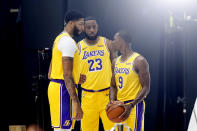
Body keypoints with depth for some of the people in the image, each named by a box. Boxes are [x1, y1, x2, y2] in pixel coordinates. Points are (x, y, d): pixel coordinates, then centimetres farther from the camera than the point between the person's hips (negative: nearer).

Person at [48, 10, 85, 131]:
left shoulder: (60, 38, 19)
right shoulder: (68, 41, -13)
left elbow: (51, 73, 22)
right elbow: (67, 74, -22)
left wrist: (75, 79, 19)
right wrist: (76, 103, -25)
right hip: (63, 89, -11)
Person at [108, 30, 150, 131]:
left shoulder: (139, 61, -10)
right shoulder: (115, 62, 13)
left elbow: (146, 88, -12)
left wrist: (131, 106, -22)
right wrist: (112, 100, -3)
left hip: (134, 106, -7)